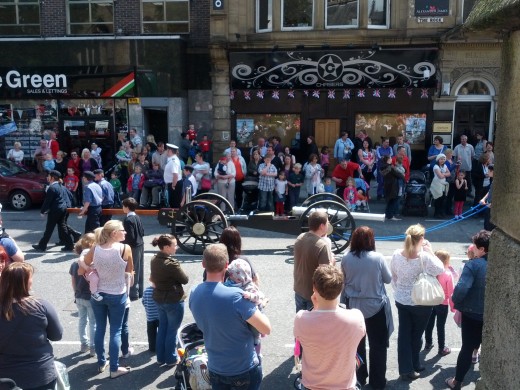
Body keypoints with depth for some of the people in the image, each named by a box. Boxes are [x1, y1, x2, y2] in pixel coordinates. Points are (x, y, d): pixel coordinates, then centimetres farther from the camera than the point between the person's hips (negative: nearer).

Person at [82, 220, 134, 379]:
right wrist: (129, 285, 12)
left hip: (97, 294, 4)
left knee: (100, 329, 17)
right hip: (117, 295, -4)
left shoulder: (95, 249, -9)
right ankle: (114, 368, 15)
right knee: (115, 331, 8)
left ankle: (101, 363, 32)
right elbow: (130, 271, -5)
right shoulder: (124, 248, -19)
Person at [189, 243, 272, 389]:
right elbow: (266, 329, -20)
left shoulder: (194, 294, -9)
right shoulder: (236, 296, -29)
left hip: (215, 369, 5)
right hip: (244, 369, -4)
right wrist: (256, 308, -2)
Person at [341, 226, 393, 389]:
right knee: (378, 345, 13)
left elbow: (343, 281, 3)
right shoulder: (378, 258, -17)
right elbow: (388, 279, -3)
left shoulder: (346, 259, -10)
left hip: (353, 306, 3)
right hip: (376, 306, -2)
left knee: (357, 343, 18)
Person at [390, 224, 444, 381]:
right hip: (421, 302, -3)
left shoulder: (396, 255, -9)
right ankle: (413, 366, 33)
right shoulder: (425, 257, -23)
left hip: (401, 300, 3)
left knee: (403, 334, 12)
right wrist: (430, 251, -7)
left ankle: (405, 368, 18)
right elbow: (440, 270, -8)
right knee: (416, 334, 17)